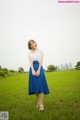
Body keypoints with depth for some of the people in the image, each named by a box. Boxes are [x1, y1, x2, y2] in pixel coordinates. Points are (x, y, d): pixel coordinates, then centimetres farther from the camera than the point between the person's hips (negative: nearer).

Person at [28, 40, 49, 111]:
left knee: (40, 85, -10)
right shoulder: (29, 53, 13)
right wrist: (33, 70, -15)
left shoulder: (40, 51, 7)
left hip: (39, 68, -2)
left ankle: (41, 105, -11)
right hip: (32, 69, 3)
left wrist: (38, 70, -15)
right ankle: (38, 102, 16)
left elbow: (41, 61, -2)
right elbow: (30, 62, 2)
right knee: (34, 85, 2)